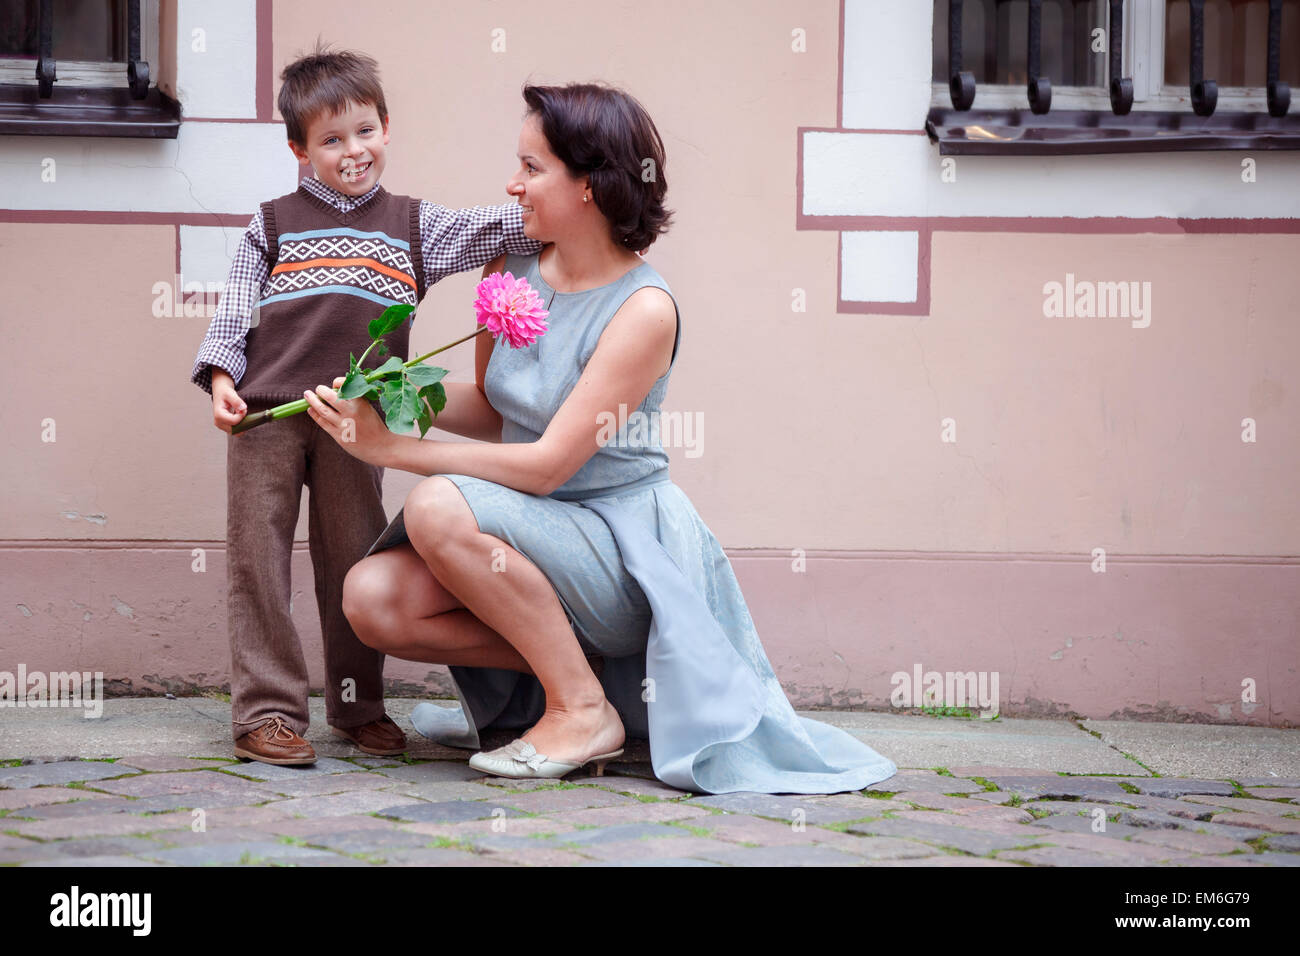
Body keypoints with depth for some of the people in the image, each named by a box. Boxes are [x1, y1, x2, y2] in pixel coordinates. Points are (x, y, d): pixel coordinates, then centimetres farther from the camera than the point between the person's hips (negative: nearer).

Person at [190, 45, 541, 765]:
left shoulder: (412, 226, 15)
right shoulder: (274, 224, 11)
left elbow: (491, 229, 9)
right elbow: (235, 307, 8)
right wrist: (220, 376, -5)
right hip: (266, 410, -1)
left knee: (355, 560, 7)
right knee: (259, 556, -3)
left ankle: (358, 706, 18)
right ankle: (266, 711, 0)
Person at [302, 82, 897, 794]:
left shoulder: (644, 309, -19)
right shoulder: (511, 271, 2)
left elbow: (547, 464, -21)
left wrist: (391, 447, -19)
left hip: (623, 543, -7)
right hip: (536, 531, 7)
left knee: (441, 508, -31)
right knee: (372, 598, -17)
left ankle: (584, 708, -17)